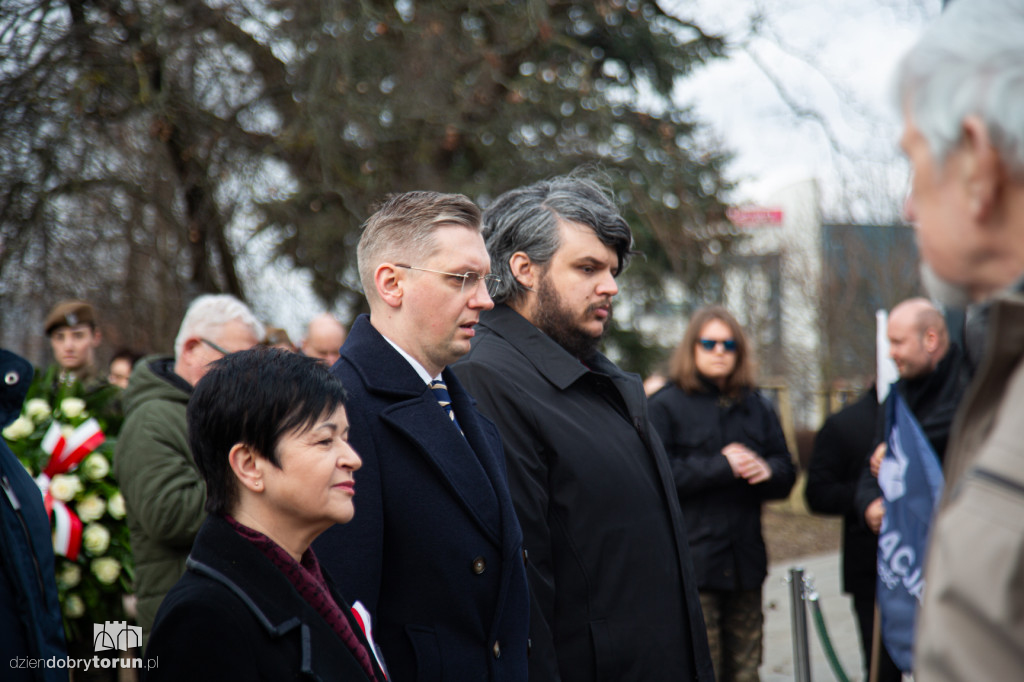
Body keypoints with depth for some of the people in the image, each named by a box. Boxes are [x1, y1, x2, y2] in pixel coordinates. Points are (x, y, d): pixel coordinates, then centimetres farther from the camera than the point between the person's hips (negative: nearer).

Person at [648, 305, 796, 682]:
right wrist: (721, 466, -15)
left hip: (745, 562, 5)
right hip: (691, 562, -5)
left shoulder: (757, 407, 18)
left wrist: (767, 470, -6)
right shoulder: (665, 406, 0)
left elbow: (787, 473, 17)